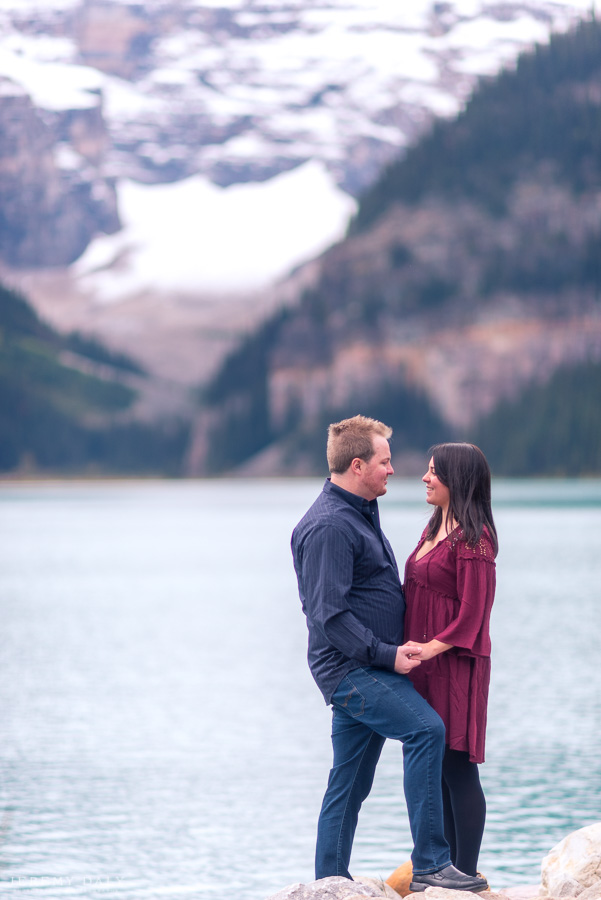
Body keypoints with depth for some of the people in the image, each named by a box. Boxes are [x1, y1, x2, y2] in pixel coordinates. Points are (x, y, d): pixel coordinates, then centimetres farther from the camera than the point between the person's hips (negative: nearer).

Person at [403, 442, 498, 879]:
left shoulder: (473, 540, -14)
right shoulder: (436, 529, 15)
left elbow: (471, 615, -17)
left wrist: (426, 649, -22)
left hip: (454, 663, -9)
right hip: (427, 666, 9)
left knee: (457, 767, -6)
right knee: (435, 769, 11)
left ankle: (465, 876, -1)